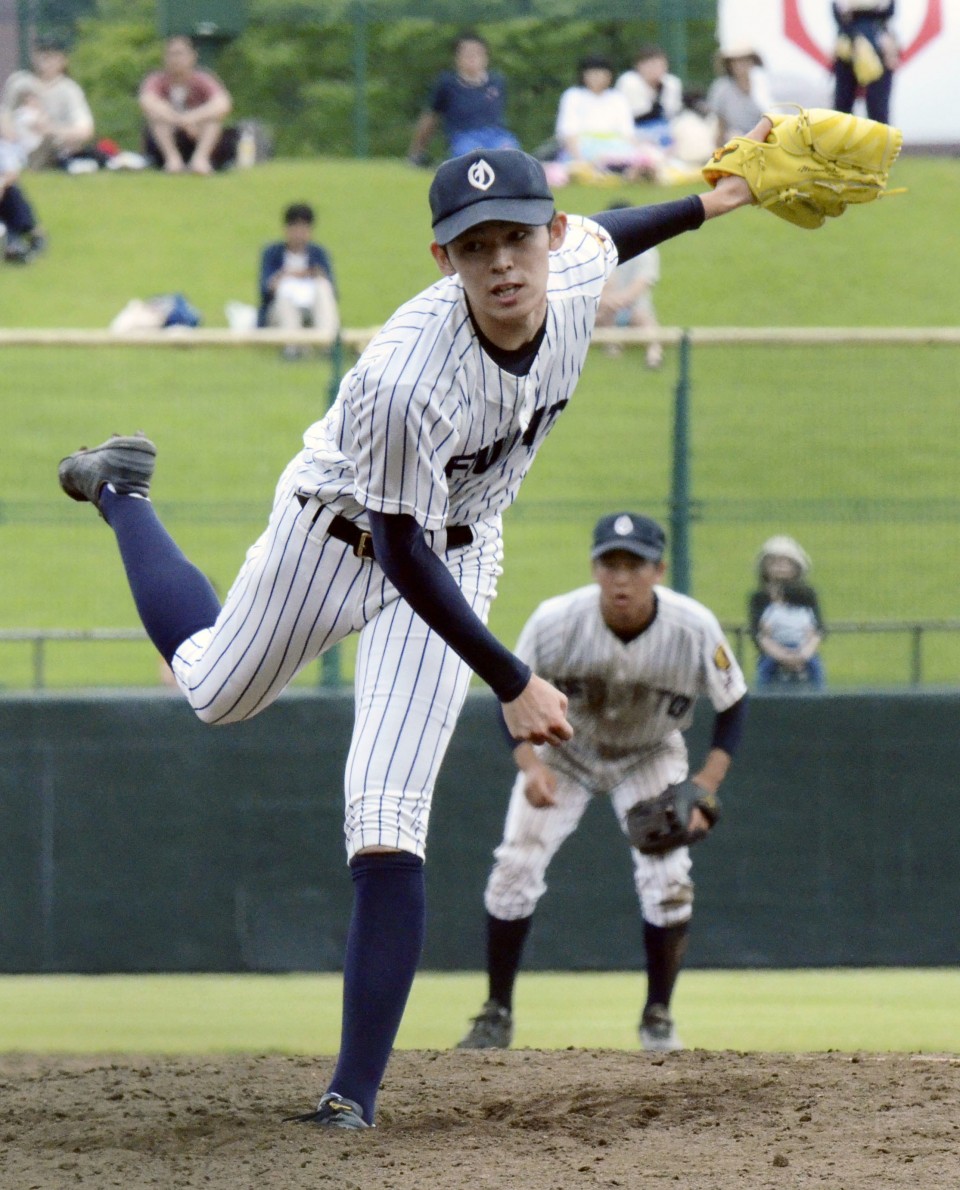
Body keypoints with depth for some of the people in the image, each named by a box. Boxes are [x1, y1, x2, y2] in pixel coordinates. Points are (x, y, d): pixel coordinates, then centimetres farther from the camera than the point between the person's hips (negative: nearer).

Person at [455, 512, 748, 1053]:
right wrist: (531, 766, -33)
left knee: (668, 880, -14)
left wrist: (704, 790, -26)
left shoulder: (695, 629, -30)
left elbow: (733, 706, -14)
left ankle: (658, 1019, 5)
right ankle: (497, 1016, 2)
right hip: (564, 752, 0)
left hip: (650, 757, 0)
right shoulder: (557, 621, -31)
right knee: (515, 869, -11)